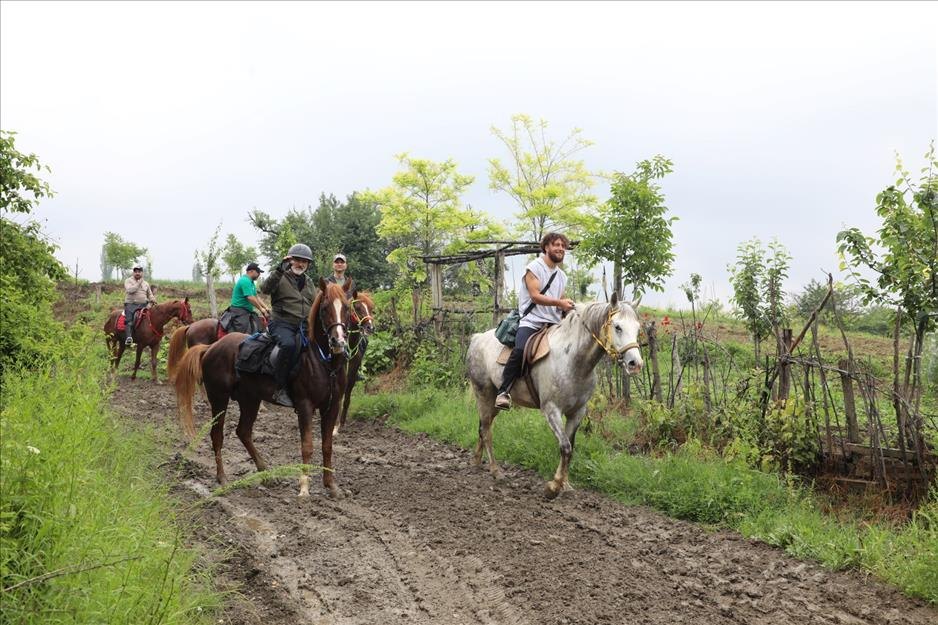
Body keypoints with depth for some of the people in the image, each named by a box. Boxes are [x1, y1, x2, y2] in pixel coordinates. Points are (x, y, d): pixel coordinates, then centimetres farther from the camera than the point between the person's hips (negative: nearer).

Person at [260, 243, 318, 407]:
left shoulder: (309, 283, 22)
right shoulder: (280, 277, 3)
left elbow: (315, 305, 26)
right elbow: (265, 288, -17)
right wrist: (280, 270, -28)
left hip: (304, 326, 6)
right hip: (282, 324, -6)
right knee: (289, 344, -36)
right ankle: (281, 390, -31)